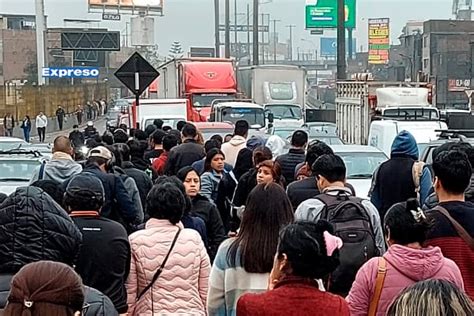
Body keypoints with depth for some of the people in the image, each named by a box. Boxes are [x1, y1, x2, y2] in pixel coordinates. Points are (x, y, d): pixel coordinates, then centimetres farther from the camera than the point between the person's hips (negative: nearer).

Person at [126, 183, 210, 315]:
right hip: (191, 311, 2)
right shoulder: (194, 238, 0)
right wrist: (205, 312, 15)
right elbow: (205, 289, 4)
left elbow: (129, 291, -2)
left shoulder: (135, 241, -5)